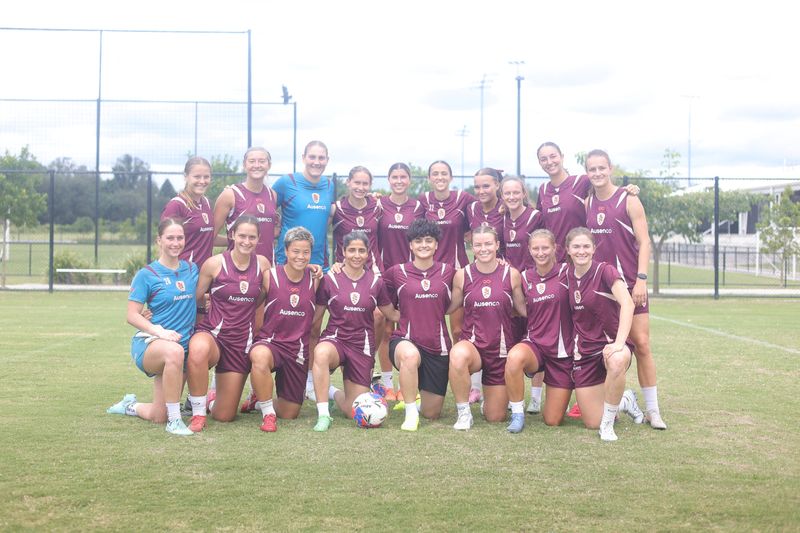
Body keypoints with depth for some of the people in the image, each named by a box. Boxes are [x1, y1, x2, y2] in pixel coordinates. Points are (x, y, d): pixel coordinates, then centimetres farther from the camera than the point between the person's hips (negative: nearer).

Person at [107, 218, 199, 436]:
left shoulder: (192, 269, 7)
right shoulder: (146, 275, -6)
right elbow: (132, 316, -10)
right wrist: (160, 332, -25)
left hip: (184, 345, 5)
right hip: (149, 343, -5)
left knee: (158, 417, 6)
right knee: (174, 352, -43)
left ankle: (129, 406, 41)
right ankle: (174, 420, -29)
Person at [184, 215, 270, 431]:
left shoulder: (262, 263, 3)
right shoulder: (215, 263, -6)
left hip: (243, 342, 3)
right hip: (212, 334, -3)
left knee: (224, 416, 4)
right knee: (198, 349, -43)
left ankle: (213, 397, 44)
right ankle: (198, 413, -20)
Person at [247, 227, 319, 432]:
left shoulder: (314, 280, 2)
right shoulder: (270, 276, -7)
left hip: (298, 349, 3)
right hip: (269, 342, -3)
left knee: (290, 413, 7)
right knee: (261, 357, -42)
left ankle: (261, 400, 40)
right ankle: (268, 414, -21)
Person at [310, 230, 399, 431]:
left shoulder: (376, 282, 3)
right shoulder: (330, 279, -3)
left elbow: (392, 314, 13)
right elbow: (315, 315, 3)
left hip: (362, 345, 2)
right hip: (335, 339, -2)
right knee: (321, 353, -42)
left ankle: (333, 393, 34)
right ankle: (323, 415, -27)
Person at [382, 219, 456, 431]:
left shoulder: (448, 272, 3)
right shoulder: (396, 272, 0)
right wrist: (400, 314, 0)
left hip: (437, 346, 2)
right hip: (405, 340, -2)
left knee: (432, 413, 6)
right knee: (410, 355, -40)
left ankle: (420, 397, 42)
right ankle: (410, 412, -22)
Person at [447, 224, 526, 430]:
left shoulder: (511, 274, -2)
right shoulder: (462, 275, -2)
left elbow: (523, 308, 6)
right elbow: (450, 307, 7)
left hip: (501, 348, 1)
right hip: (472, 343, -1)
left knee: (495, 417, 7)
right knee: (458, 355, -41)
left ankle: (489, 396, 46)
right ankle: (464, 412, -17)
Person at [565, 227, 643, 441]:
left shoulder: (605, 271, -12)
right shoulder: (567, 275, 4)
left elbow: (627, 304, -26)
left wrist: (619, 343, -36)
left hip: (611, 343, -4)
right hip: (584, 350, 4)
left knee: (617, 362, -43)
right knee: (592, 422, -2)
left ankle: (607, 424, -20)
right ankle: (625, 401, 32)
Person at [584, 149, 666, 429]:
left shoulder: (629, 201, -4)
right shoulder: (587, 204, 8)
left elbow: (644, 242, -6)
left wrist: (641, 279, -15)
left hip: (629, 282, -4)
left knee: (641, 343, -5)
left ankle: (652, 409, 1)